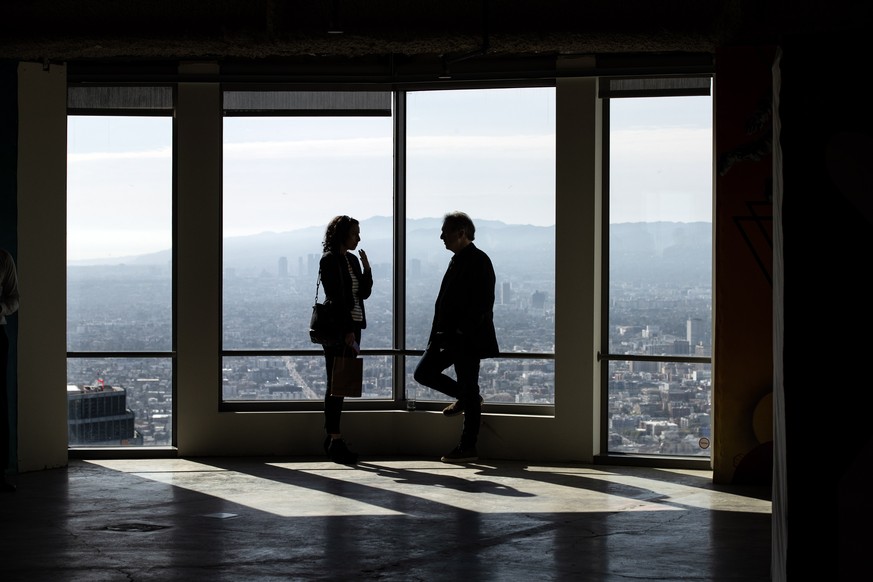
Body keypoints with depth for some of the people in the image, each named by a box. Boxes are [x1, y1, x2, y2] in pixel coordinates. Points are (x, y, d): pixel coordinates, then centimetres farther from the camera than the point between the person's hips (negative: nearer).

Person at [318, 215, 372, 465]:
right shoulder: (329, 260, -10)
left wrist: (366, 269, 0)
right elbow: (335, 298, -15)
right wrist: (346, 330, -18)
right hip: (337, 327, -8)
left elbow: (364, 293, 15)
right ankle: (335, 440, -6)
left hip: (352, 326, 8)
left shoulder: (352, 260, 15)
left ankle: (331, 436, 14)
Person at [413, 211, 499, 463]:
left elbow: (481, 304, -20)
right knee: (423, 372, 10)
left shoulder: (478, 261, -13)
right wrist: (438, 334, 13)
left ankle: (467, 448, 5)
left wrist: (464, 334, -23)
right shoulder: (458, 261, 15)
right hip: (450, 336, 9)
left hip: (468, 339, -9)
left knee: (469, 390, -1)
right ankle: (465, 398, 27)